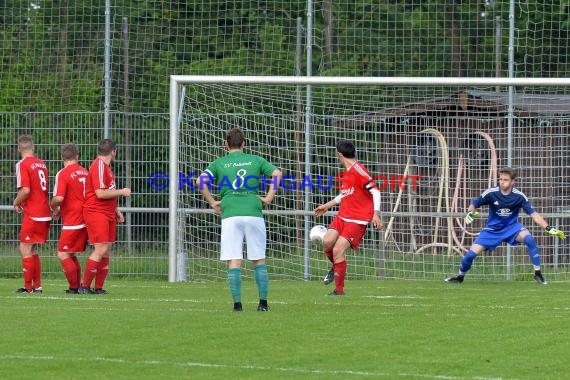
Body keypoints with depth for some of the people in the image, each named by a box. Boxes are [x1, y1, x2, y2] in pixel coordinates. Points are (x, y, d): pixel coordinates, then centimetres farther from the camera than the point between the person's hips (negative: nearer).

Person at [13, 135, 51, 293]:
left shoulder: (23, 165, -12)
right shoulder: (41, 163, 12)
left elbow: (25, 190, -21)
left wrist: (16, 202, -3)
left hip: (33, 214, -8)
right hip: (45, 213, 8)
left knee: (25, 249, -1)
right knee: (31, 249, 16)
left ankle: (28, 287, -1)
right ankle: (37, 285, 15)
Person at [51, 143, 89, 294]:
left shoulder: (63, 174, -12)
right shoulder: (85, 172, 9)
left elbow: (59, 198, -23)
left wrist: (53, 207, 1)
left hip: (72, 222, -8)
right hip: (85, 220, 8)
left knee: (63, 255, -2)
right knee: (71, 255, 16)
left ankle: (74, 287, -4)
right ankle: (79, 285, 16)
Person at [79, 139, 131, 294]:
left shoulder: (105, 166, 19)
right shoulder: (99, 166, -14)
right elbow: (100, 193, -21)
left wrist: (116, 210, 21)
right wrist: (121, 192, -11)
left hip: (107, 214, 10)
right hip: (96, 213, -10)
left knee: (106, 250, 7)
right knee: (100, 250, -15)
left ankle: (98, 287, 9)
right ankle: (85, 286, -9)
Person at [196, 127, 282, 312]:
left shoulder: (219, 163, 11)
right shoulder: (255, 160, 12)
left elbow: (200, 181, -3)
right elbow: (276, 173, -2)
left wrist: (213, 203, 4)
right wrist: (269, 198, 2)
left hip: (230, 214, 0)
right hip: (253, 212, 1)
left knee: (234, 261, 0)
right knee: (259, 260, 10)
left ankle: (237, 303, -7)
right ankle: (263, 302, 7)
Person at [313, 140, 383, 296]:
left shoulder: (359, 170, -13)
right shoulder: (346, 173, 15)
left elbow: (375, 191, -16)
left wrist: (376, 214, -24)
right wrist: (327, 205, 37)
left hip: (358, 221, -8)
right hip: (342, 216, 8)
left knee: (338, 250, -15)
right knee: (327, 242, -11)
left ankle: (339, 290, -3)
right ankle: (336, 268, 19)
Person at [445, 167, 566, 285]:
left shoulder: (519, 196, -17)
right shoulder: (491, 193, -18)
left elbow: (533, 214, -15)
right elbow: (474, 204, -4)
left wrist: (549, 229, -23)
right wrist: (470, 212, -25)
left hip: (512, 227, -1)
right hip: (492, 229, 1)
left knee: (530, 239, -30)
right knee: (472, 253, -9)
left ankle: (538, 274, -17)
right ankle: (460, 276, 22)